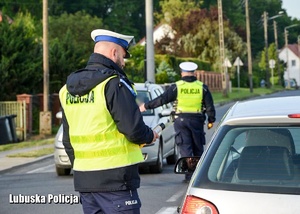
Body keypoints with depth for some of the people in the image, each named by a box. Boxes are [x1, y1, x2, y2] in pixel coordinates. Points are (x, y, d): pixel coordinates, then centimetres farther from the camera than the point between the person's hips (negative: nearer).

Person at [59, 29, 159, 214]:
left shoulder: (68, 89, 12)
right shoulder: (114, 84, -13)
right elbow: (134, 130, -18)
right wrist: (150, 136, 3)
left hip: (83, 179, 8)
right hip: (115, 178, -7)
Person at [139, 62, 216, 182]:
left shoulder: (176, 87, -4)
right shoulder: (202, 87, 2)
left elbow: (162, 100, -3)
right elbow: (210, 106, 3)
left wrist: (146, 106, 6)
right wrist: (211, 120, 15)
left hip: (181, 120, -2)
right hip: (197, 120, 2)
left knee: (185, 148, 1)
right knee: (198, 148, 13)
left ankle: (189, 176, -5)